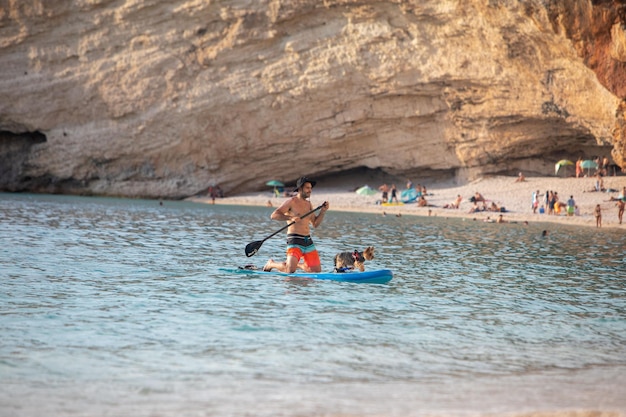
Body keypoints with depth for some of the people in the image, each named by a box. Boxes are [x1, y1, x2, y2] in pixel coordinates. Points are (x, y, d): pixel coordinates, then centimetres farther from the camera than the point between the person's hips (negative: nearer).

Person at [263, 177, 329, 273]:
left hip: (308, 241, 7)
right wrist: (291, 218, -26)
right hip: (295, 240, -7)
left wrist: (323, 211, 5)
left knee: (317, 271, 5)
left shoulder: (309, 204, 17)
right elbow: (273, 215, -14)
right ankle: (271, 264, 9)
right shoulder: (291, 202, -5)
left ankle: (299, 265, 31)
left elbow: (315, 224, 18)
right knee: (290, 270, -20)